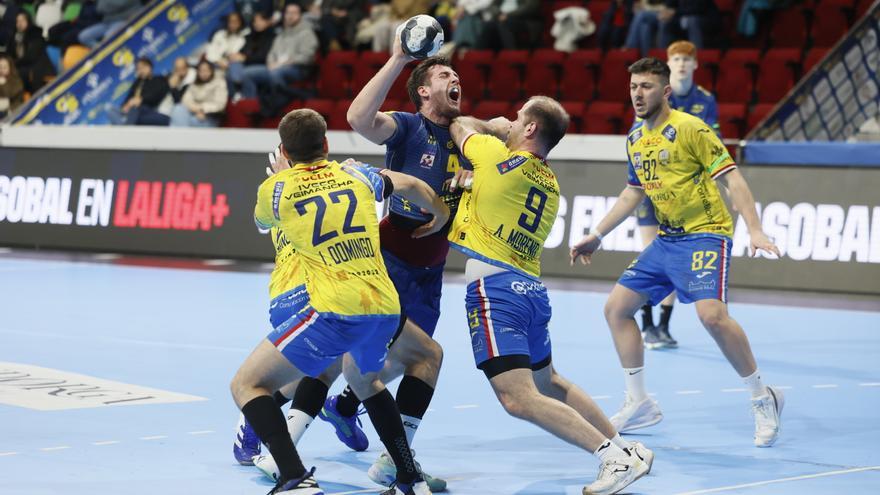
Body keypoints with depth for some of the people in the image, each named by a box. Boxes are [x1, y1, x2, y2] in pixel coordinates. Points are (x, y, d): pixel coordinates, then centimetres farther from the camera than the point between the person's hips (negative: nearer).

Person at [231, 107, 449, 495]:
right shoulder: (355, 175, 17)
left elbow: (261, 223, 32)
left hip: (334, 311, -5)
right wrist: (440, 215, 56)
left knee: (247, 385, 3)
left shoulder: (275, 189, 8)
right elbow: (411, 186, 35)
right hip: (386, 307, 6)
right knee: (362, 378, 36)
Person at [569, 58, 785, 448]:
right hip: (665, 240, 8)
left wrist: (755, 230, -25)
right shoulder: (634, 139, 9)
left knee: (711, 313, -28)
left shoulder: (690, 128, -13)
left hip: (705, 233, -8)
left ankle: (763, 399, -11)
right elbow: (632, 193, 25)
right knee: (616, 308, 6)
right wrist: (596, 236, 26)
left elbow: (732, 180, -15)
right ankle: (639, 404, 17)